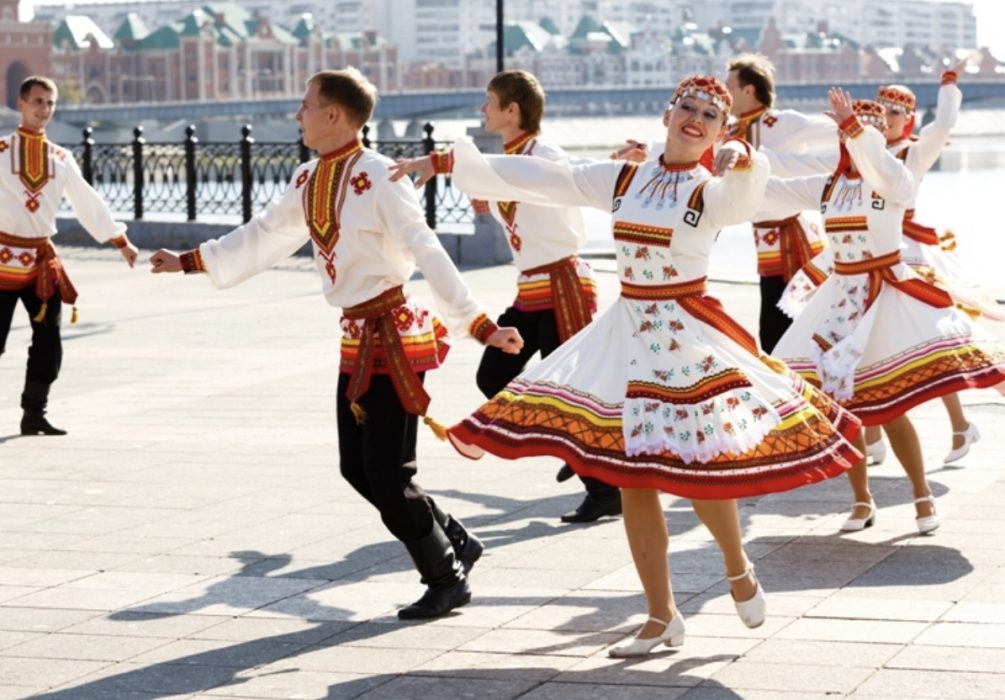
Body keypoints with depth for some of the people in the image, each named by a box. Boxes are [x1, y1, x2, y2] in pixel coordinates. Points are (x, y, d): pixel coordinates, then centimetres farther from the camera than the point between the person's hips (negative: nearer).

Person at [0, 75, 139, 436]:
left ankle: (34, 414, 13)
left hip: (43, 261, 4)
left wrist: (121, 240, 16)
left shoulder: (62, 159, 9)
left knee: (48, 341, 2)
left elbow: (88, 203, 16)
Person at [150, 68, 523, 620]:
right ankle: (454, 542, 26)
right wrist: (190, 262, 27)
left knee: (387, 474, -6)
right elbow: (263, 237, 21)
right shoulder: (308, 181, 7)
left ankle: (446, 581, 11)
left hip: (393, 337, -8)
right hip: (356, 341, 8)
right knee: (357, 468, 10)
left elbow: (429, 255, -22)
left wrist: (480, 325, -26)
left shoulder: (377, 179, -19)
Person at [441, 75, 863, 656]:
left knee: (697, 472, -5)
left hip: (689, 336, -4)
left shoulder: (713, 191, -6)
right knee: (633, 478, 4)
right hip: (628, 332, 4)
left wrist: (746, 163, -52)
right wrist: (455, 162, 3)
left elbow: (743, 200, -30)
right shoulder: (622, 179, 6)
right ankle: (662, 617, 16)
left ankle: (739, 569, 27)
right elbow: (541, 177, 6)